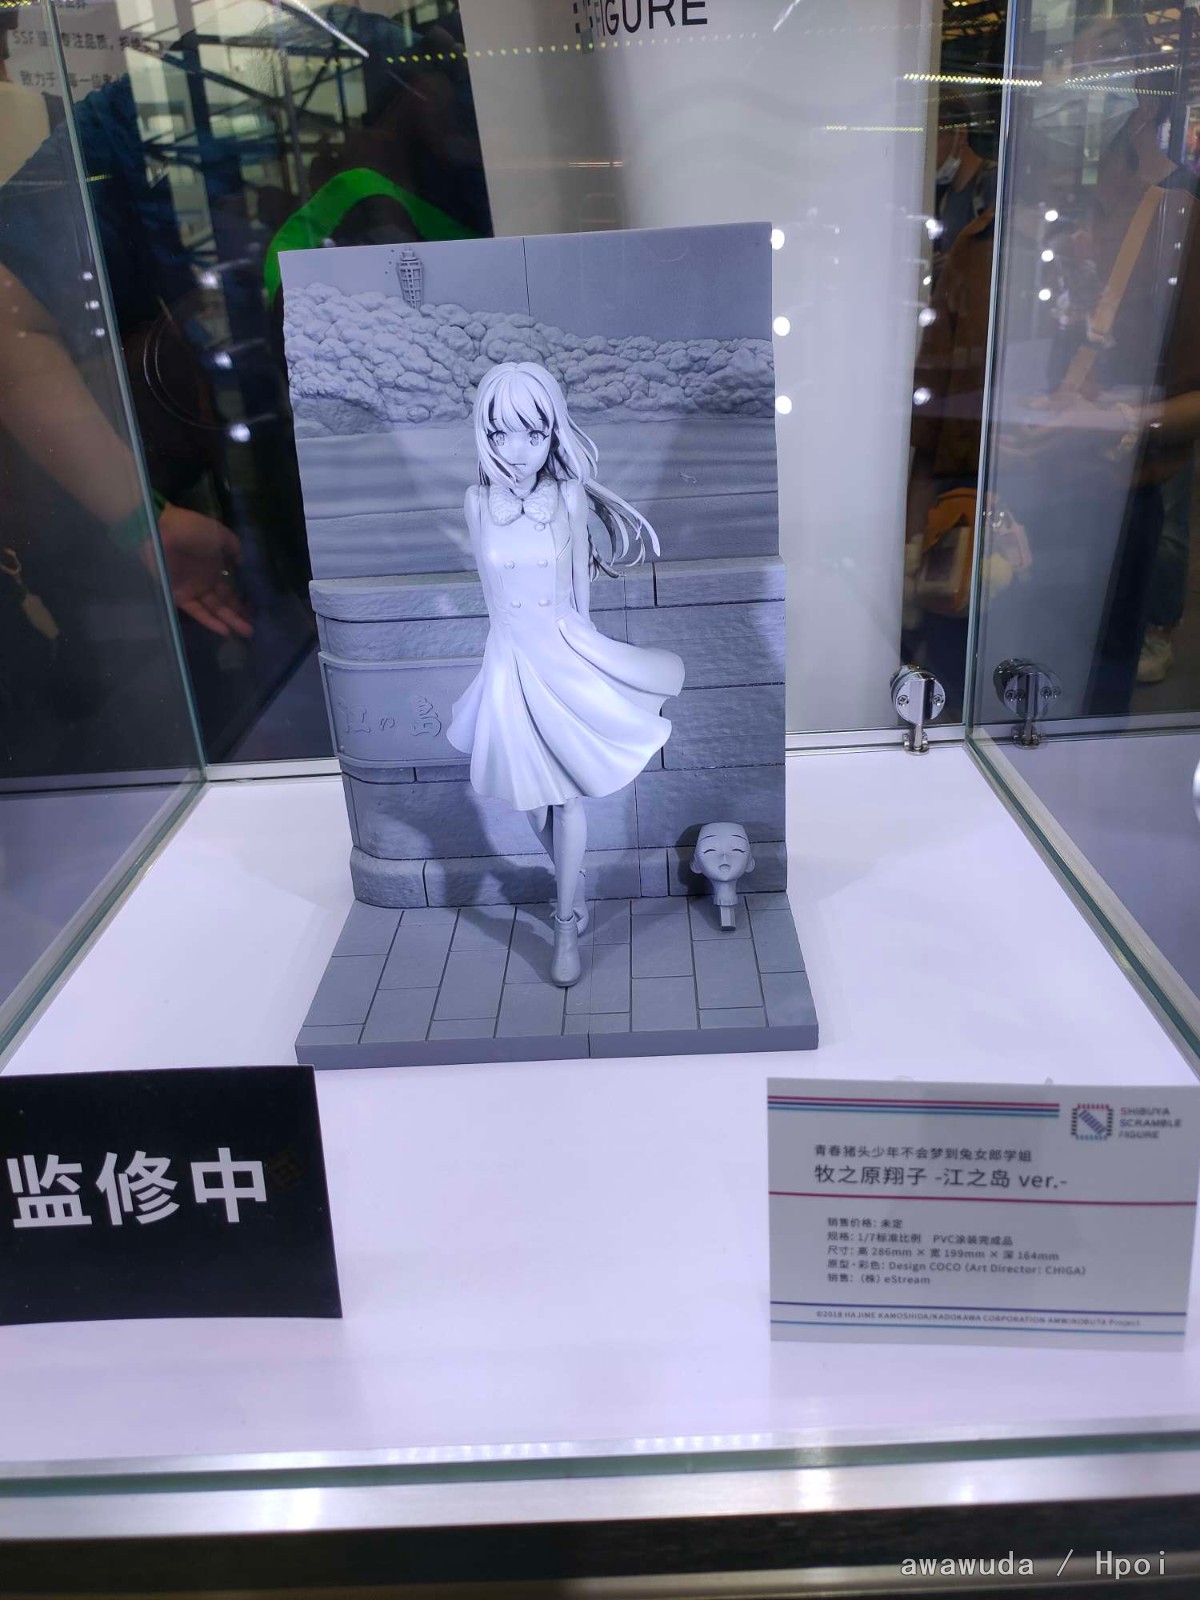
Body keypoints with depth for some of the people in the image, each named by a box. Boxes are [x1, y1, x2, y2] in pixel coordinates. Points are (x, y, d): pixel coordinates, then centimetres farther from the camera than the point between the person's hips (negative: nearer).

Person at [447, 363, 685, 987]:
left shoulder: (570, 496, -12)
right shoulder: (478, 501, -8)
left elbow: (579, 590, 1)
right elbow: (495, 592, 5)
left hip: (567, 653, -2)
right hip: (513, 657, 2)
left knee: (567, 795, 6)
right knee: (531, 793, 14)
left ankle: (566, 928, 17)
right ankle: (573, 886, 38)